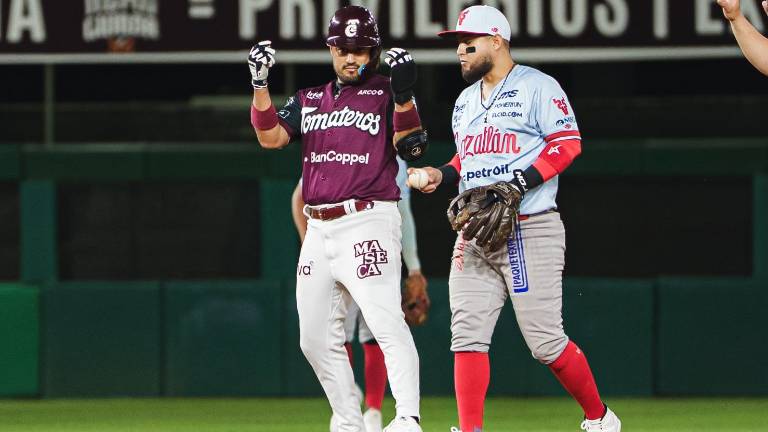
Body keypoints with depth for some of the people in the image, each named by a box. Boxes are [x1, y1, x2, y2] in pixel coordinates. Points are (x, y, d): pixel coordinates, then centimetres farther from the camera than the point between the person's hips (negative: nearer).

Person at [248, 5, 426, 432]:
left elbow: (406, 142, -11)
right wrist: (259, 83, -8)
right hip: (318, 229, 6)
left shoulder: (385, 93, 4)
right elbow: (271, 137, 4)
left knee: (385, 321, -21)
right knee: (316, 338, 6)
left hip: (367, 223, -6)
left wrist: (403, 93, -28)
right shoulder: (308, 101, 19)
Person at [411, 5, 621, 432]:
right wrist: (442, 175, 9)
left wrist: (517, 184, -19)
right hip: (474, 235, 7)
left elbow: (567, 143, -11)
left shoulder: (537, 86, -3)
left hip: (529, 232, -7)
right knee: (467, 335, -4)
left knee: (545, 341, -7)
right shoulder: (465, 101, 21)